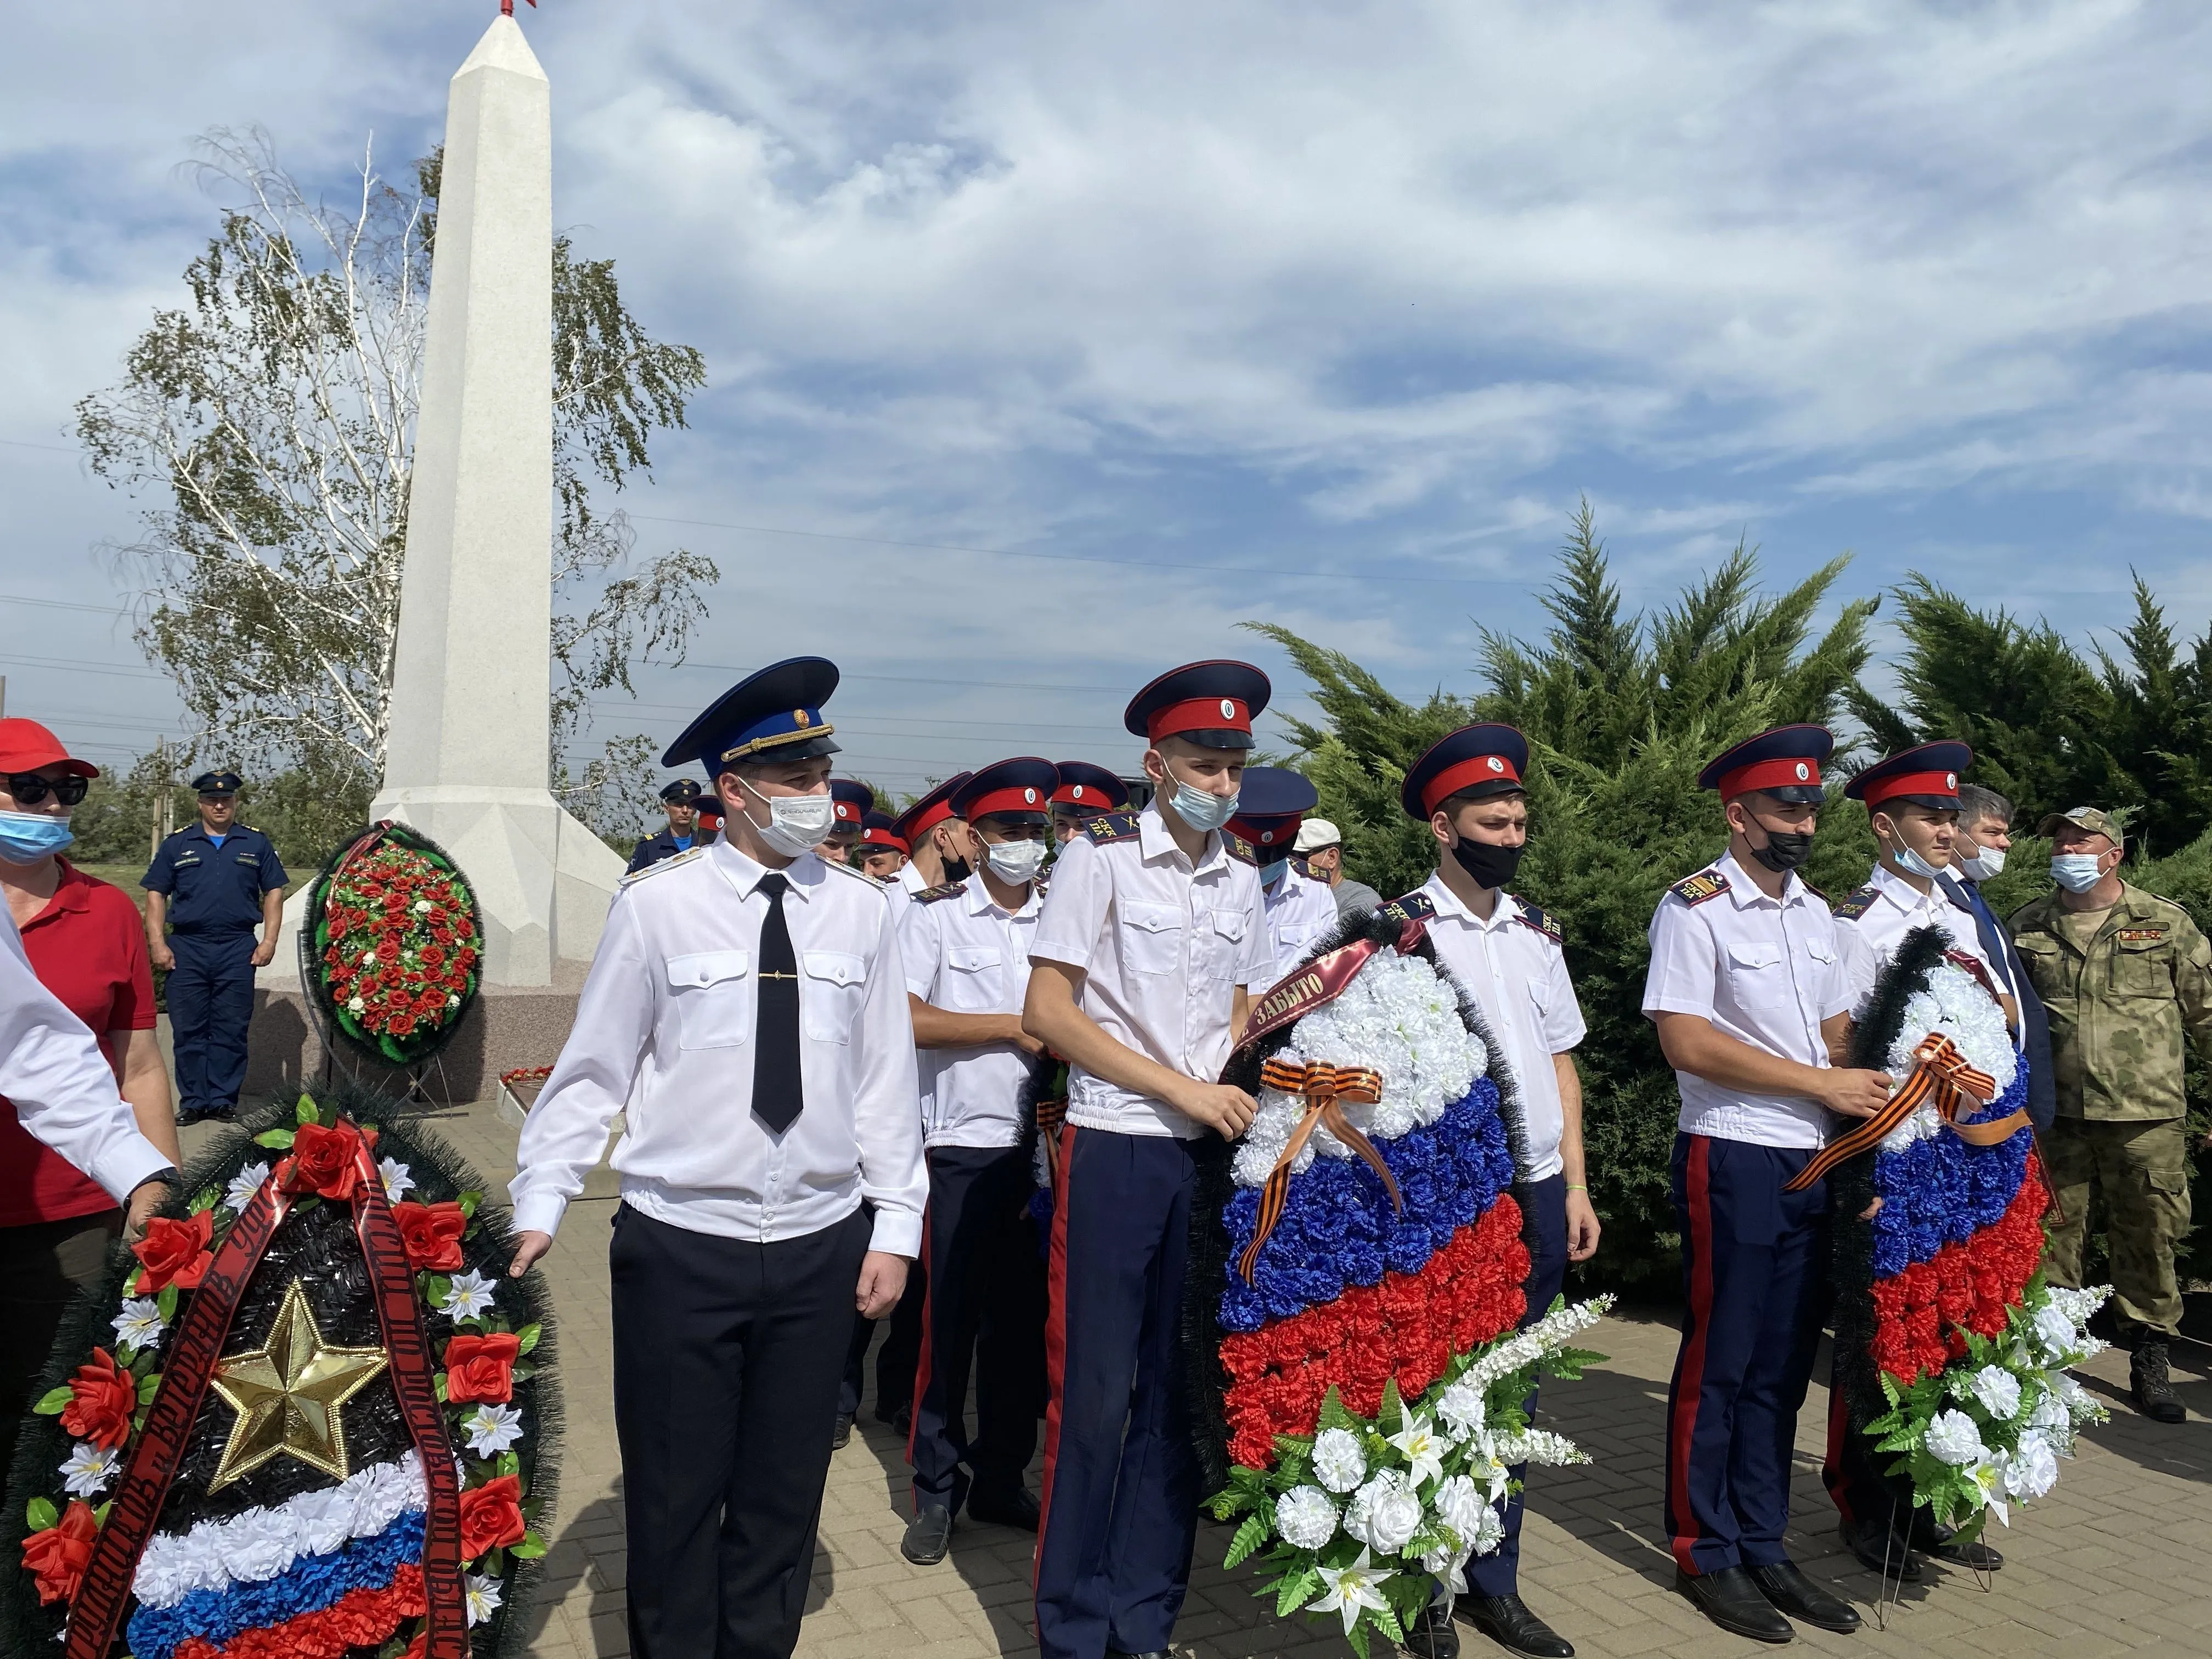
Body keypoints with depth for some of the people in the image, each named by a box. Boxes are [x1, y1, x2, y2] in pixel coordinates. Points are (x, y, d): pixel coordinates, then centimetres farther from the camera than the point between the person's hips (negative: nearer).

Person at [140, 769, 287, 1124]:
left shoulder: (257, 844, 10)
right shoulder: (177, 844, 10)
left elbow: (273, 893, 9)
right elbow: (156, 895, 8)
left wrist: (269, 941, 0)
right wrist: (157, 943, -2)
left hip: (238, 949, 0)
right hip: (186, 948, 1)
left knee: (232, 1029, 1)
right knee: (188, 1029, 2)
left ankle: (223, 1099, 8)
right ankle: (193, 1101, 9)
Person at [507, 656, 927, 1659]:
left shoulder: (859, 909, -1)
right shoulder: (658, 903, -8)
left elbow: (885, 1076, 3)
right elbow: (594, 1066, -3)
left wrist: (894, 1228, 3)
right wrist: (540, 1202, -7)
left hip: (821, 1248, 3)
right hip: (681, 1246, -2)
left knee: (785, 1492, 16)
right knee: (675, 1495, 11)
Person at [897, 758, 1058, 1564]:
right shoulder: (935, 915, -1)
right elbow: (906, 1018, -10)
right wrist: (1012, 1027, -11)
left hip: (1042, 1143, 4)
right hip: (963, 1143, -4)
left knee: (1023, 1319, 11)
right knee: (951, 1320, 2)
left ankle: (1001, 1479, 26)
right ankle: (937, 1491, 18)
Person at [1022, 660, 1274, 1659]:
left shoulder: (1241, 883, 11)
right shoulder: (1102, 856, -5)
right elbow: (1046, 1014, -10)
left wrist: (1242, 1094, -1)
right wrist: (1179, 1088, -13)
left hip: (1210, 1157, 5)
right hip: (1114, 1152, -5)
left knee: (1181, 1389, 10)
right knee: (1095, 1390, 0)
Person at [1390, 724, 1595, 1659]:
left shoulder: (1536, 931, 11)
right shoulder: (1399, 928, -7)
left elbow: (1560, 1058, 15)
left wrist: (1574, 1186, 12)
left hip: (1537, 1191, 6)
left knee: (1513, 1395, 13)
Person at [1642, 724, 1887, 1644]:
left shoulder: (1815, 913, 12)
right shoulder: (1695, 908, -10)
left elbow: (1837, 1032, 16)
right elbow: (1686, 1042, -18)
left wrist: (1865, 1123, 1)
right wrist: (1822, 1083, -14)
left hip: (1814, 1163, 7)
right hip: (1732, 1161, -7)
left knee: (1783, 1364, 13)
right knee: (1719, 1363, 4)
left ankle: (1763, 1546, 26)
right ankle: (1705, 1555, 18)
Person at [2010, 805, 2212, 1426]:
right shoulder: (2027, 927, 10)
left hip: (2145, 1117, -1)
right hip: (2053, 1115, 1)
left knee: (2149, 1237, 5)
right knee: (2050, 1236, 6)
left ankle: (2149, 1360, 20)